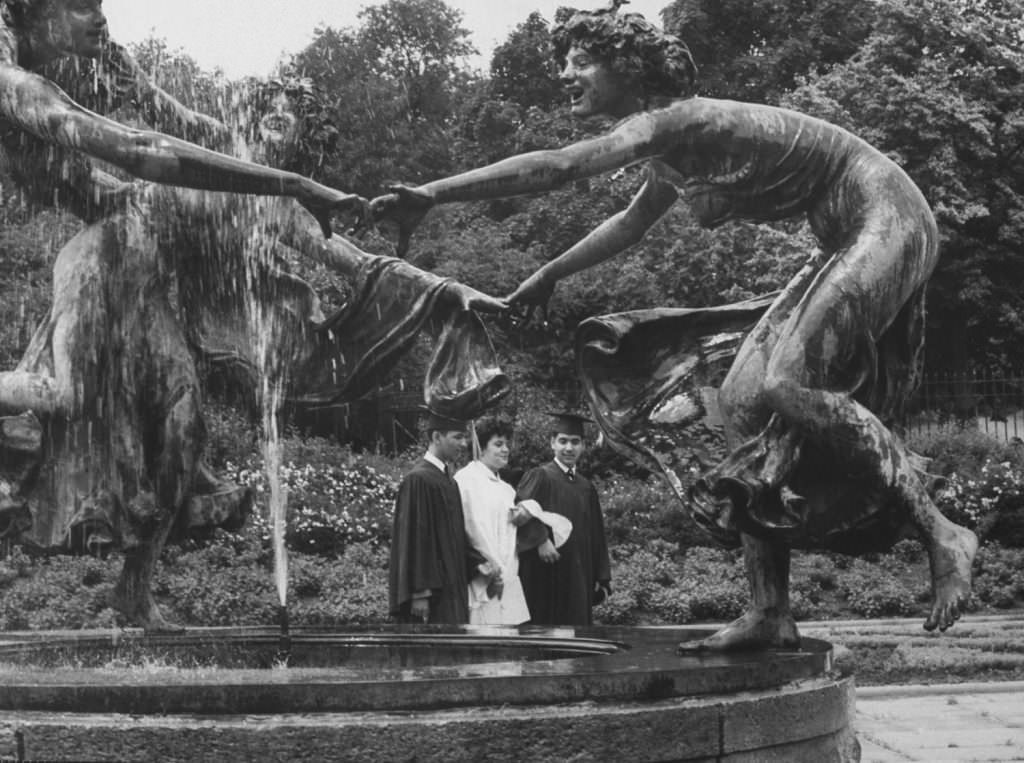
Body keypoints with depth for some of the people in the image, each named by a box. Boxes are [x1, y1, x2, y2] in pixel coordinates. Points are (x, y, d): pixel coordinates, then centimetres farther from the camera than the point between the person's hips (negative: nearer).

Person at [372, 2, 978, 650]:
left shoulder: (671, 122, -18)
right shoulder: (674, 147, 12)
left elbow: (557, 167, -29)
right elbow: (632, 222, 31)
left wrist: (431, 196, -29)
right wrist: (550, 274, 35)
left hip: (889, 219, -10)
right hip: (851, 243, 10)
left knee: (782, 388, -24)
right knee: (743, 400, 2)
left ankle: (943, 533, -12)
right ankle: (770, 614, 1)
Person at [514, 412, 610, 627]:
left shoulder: (587, 488, 17)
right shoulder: (538, 477, -1)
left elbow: (596, 537, 19)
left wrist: (602, 579, 13)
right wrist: (540, 541, -32)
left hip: (578, 581, 6)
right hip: (544, 578, -6)